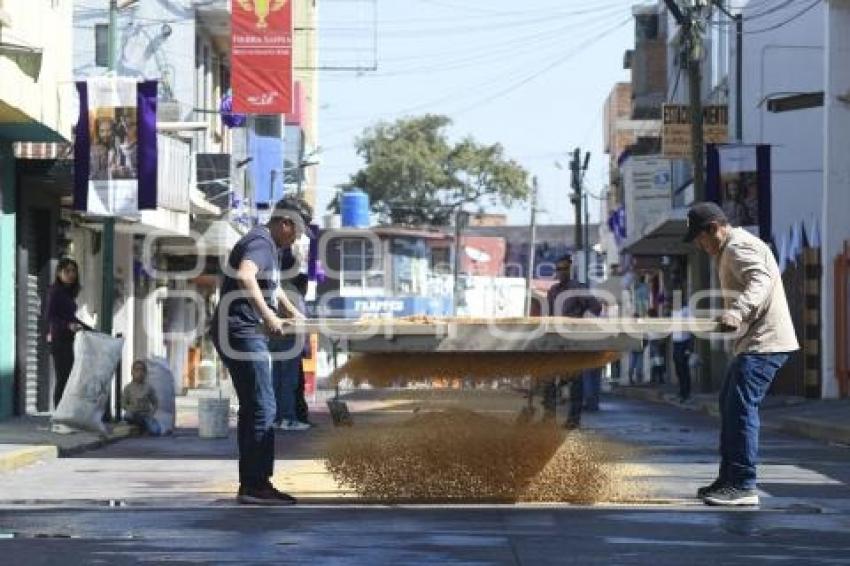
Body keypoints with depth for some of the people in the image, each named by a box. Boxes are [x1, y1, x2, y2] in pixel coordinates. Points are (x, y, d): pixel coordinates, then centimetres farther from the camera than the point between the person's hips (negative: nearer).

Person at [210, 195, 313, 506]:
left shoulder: (262, 242, 20)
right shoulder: (262, 242, -14)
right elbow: (245, 276, -35)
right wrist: (267, 314, -38)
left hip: (243, 334, 11)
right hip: (241, 332, -11)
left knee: (252, 409, 13)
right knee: (262, 408, -11)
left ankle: (251, 483, 15)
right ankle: (255, 484, -12)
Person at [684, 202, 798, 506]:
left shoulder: (738, 247, -13)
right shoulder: (730, 249, 20)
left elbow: (761, 280, -31)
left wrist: (737, 311, -46)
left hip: (764, 343, -11)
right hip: (753, 342, 11)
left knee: (741, 407, -14)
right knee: (729, 404, 16)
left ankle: (743, 486, -14)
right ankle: (729, 478, 23)